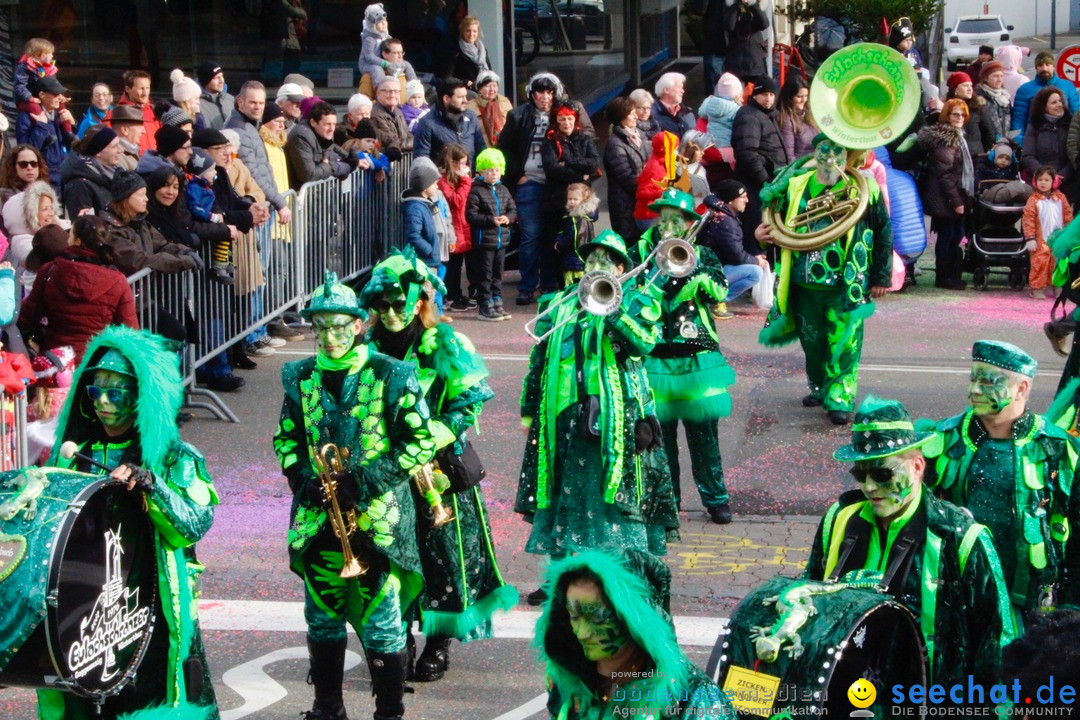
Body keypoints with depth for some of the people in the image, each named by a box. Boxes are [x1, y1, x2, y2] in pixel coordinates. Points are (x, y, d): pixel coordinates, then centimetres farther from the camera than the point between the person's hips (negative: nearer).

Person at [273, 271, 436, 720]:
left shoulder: (390, 376, -6)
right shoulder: (301, 378, 7)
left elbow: (420, 442, -6)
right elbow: (285, 438, 14)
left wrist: (366, 480, -15)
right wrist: (302, 478, -6)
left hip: (377, 516, -4)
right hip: (318, 516, 4)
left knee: (382, 623, -2)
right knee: (323, 616, 13)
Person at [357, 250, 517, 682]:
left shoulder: (443, 346, -6)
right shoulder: (371, 348, 5)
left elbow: (469, 401, -6)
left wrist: (433, 437, -16)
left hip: (439, 465, -3)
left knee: (442, 552, 2)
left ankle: (439, 643, 14)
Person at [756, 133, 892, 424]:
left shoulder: (865, 188, -2)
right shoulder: (796, 187, 7)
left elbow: (883, 233, 2)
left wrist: (881, 277, 1)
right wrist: (762, 233, -7)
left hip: (846, 284, -4)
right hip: (805, 282, 4)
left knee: (843, 343, -4)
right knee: (811, 340, 14)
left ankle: (840, 397, 4)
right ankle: (819, 387, 33)